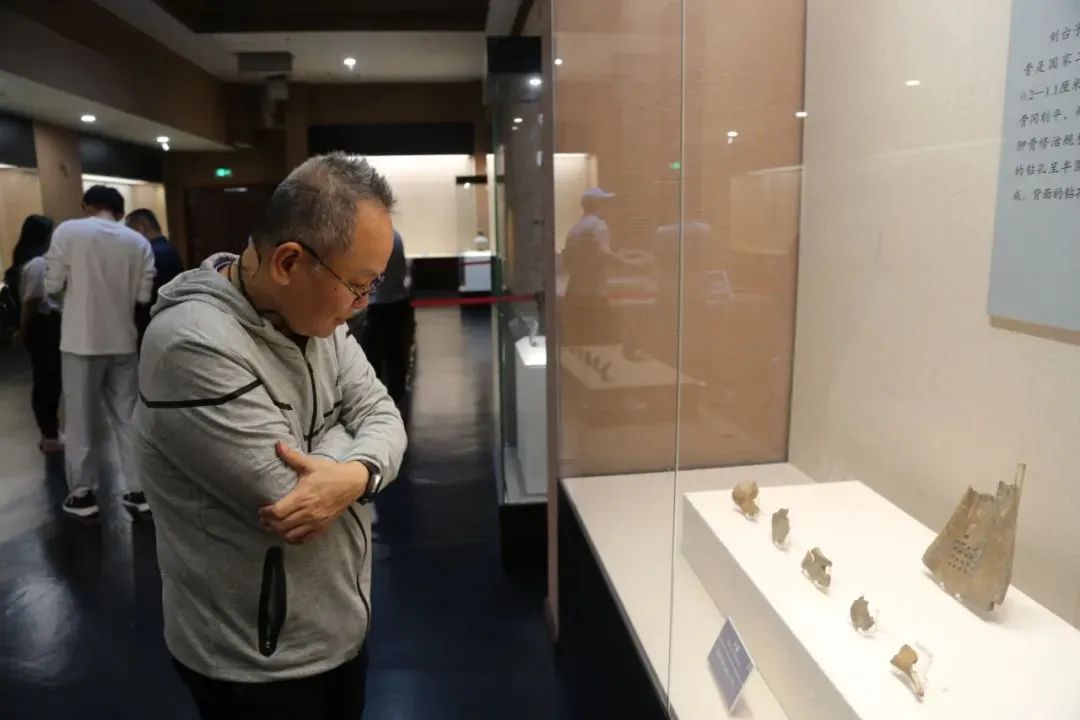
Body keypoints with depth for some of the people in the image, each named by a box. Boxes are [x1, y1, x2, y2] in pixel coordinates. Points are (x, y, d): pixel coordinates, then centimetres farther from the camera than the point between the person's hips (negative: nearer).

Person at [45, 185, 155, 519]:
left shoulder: (68, 231, -6)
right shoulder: (138, 241, 1)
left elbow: (53, 285, -7)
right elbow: (144, 295, -1)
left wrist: (78, 281, 14)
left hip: (82, 340, -2)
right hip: (122, 340, 3)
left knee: (82, 418, 9)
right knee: (127, 416, 11)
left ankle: (82, 494, 18)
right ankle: (138, 490, 15)